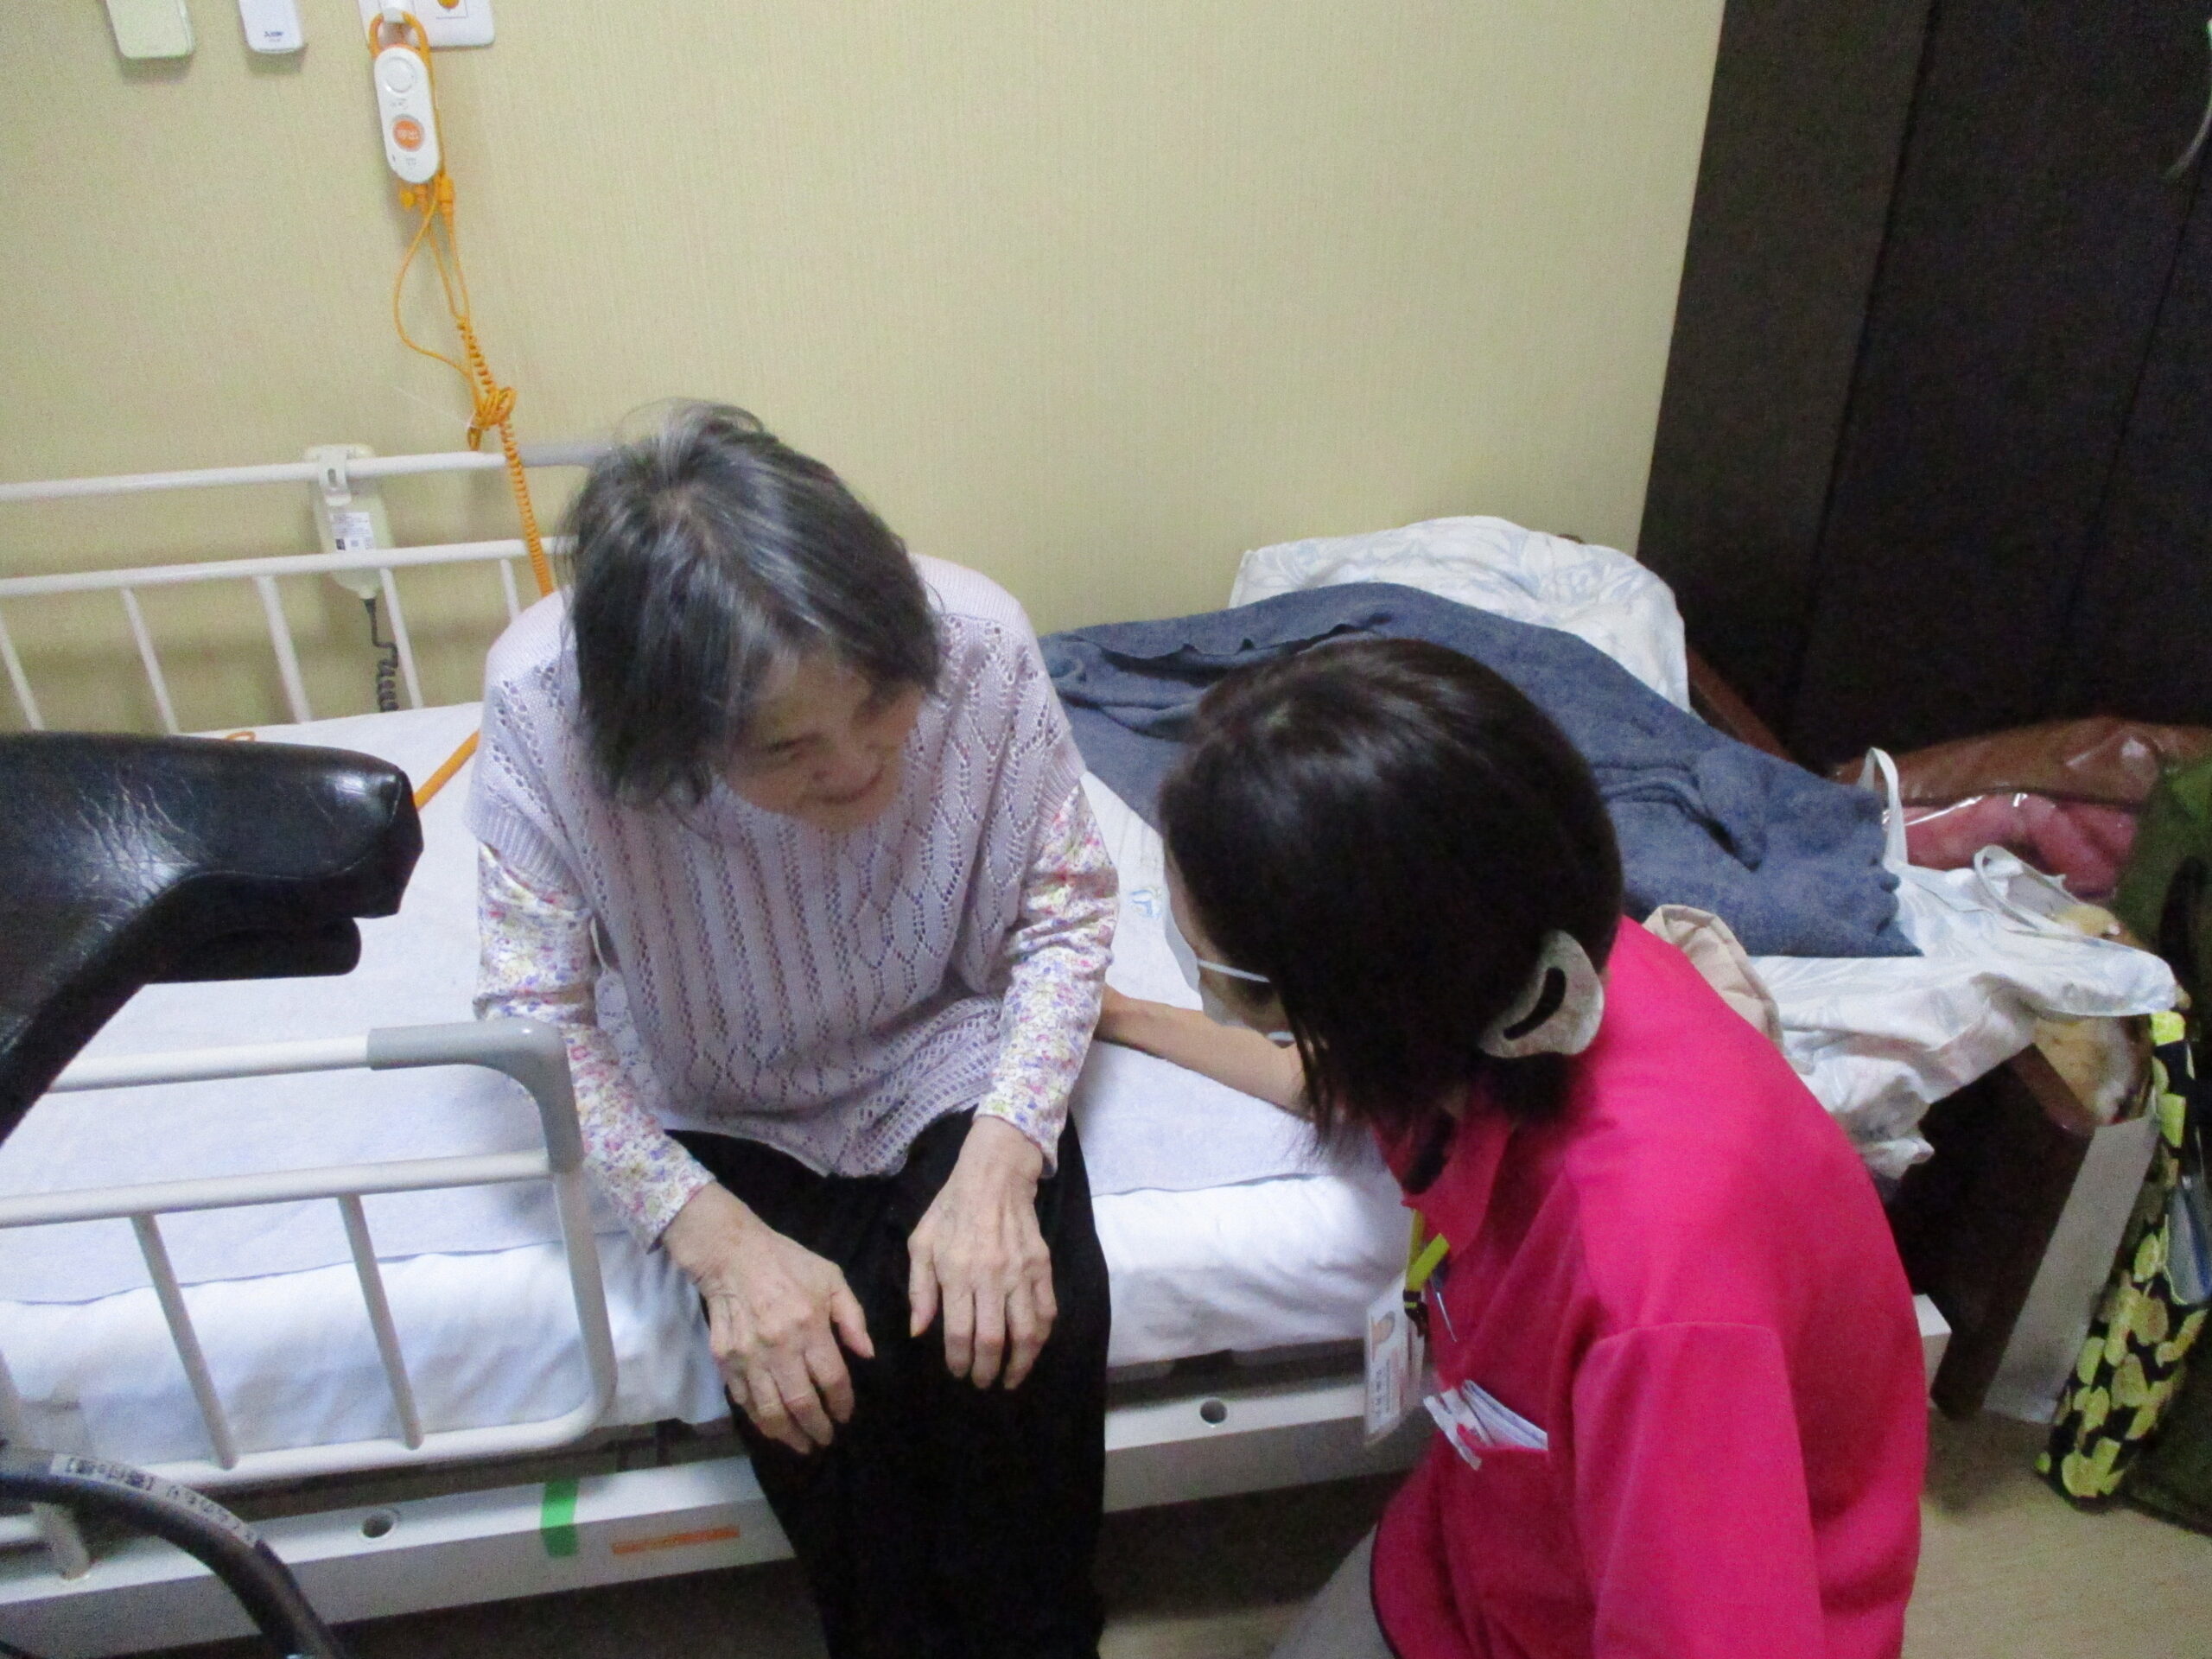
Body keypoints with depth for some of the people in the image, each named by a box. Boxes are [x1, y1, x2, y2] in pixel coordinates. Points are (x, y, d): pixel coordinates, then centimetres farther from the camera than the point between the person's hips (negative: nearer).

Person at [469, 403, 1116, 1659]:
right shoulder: (544, 700, -28)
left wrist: (1003, 1156, -25)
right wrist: (718, 1239, -26)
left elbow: (1066, 910, -12)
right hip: (728, 1109, 0)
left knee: (1019, 1339, -21)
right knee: (811, 1386, -22)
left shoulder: (979, 640, -27)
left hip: (947, 1052, 1)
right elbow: (540, 1016, -17)